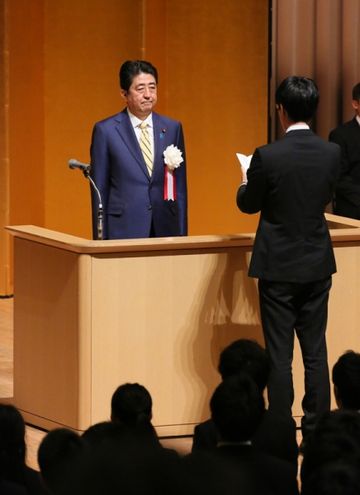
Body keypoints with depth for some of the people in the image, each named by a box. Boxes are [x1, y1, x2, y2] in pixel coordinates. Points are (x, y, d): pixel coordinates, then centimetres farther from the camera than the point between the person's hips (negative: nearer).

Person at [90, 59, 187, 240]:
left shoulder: (173, 128, 8)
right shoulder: (105, 130, -1)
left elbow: (180, 187, 11)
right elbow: (99, 191, 1)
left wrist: (182, 234, 7)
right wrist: (100, 239, -1)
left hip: (166, 230, 3)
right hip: (123, 231, -3)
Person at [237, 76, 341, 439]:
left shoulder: (267, 157, -17)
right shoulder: (331, 153, -5)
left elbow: (248, 205, -3)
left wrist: (246, 183, 19)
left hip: (279, 267, -4)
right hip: (318, 265, 4)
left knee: (279, 354, 2)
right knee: (315, 352, 10)